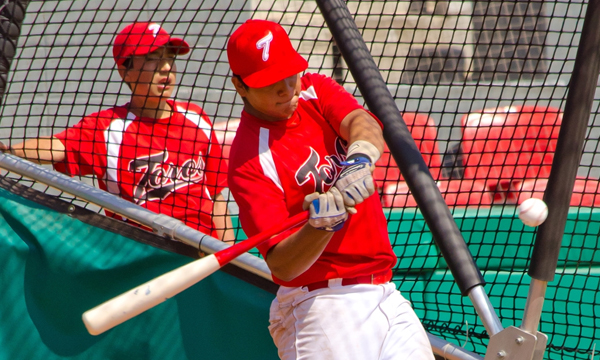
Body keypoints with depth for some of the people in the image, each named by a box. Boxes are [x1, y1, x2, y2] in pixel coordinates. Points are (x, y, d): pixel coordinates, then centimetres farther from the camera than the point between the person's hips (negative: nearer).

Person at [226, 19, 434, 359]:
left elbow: (364, 123, -13)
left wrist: (360, 159, -33)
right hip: (322, 305, -6)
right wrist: (322, 226, -36)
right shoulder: (249, 159, -12)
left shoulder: (315, 90, 8)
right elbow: (282, 265, -19)